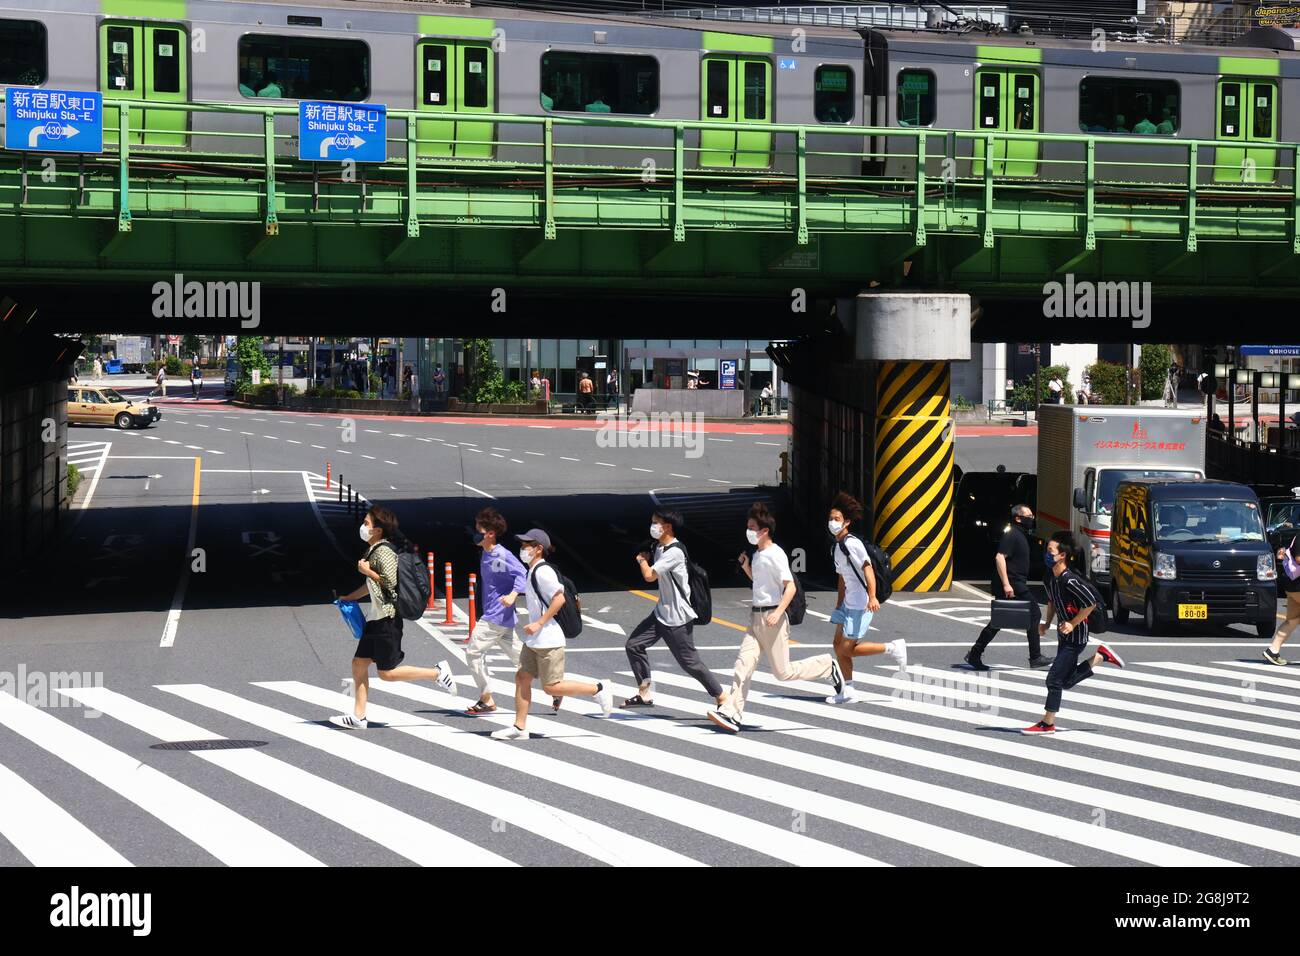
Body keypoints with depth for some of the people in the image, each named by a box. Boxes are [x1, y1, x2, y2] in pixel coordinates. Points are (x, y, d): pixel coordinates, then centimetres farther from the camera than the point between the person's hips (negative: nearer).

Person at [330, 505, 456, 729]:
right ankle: (358, 717, 11)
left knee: (386, 672, -5)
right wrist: (351, 597, 25)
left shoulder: (384, 551, -17)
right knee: (359, 663, 8)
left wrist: (368, 571, -14)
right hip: (376, 618, 10)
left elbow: (391, 582, -24)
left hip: (388, 619, -10)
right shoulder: (372, 550, 14)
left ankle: (438, 672, 5)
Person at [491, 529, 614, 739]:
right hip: (534, 641, 10)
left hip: (548, 641, -10)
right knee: (522, 678, 6)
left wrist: (539, 623, -23)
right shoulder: (533, 571, 14)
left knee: (552, 687, -7)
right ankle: (519, 727, 10)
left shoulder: (542, 571, -16)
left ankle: (597, 689, 5)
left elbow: (559, 598, -23)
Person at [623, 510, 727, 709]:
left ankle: (722, 698, 12)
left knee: (689, 662, -3)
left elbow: (649, 575, -22)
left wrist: (642, 560, -5)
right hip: (661, 613, 9)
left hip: (678, 618, -9)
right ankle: (645, 694, 10)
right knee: (634, 644, 2)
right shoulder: (659, 547, 10)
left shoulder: (674, 552, -21)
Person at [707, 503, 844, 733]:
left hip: (771, 618, -8)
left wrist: (778, 612, -28)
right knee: (743, 663, -4)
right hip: (756, 618, 8)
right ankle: (731, 713, -8)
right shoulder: (757, 555, 13)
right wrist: (746, 567, 11)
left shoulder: (775, 555, -14)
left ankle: (828, 666, 19)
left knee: (783, 671, -1)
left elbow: (791, 587, -18)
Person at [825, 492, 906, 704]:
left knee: (847, 649, -8)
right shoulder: (835, 547, 14)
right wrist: (838, 607, 26)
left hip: (862, 605, -9)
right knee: (838, 645, 7)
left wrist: (872, 597, -37)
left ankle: (893, 648, 3)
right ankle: (848, 691, 13)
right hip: (848, 604, 9)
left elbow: (867, 568, -25)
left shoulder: (852, 543, -15)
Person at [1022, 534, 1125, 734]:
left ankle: (1047, 724, 1)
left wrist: (1073, 624, -19)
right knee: (1067, 681, 17)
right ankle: (1100, 656, 26)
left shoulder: (1069, 581, -24)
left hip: (1075, 636, -9)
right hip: (1064, 635, 9)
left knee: (1054, 679, -8)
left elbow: (1091, 603, -23)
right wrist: (1047, 623, 10)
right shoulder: (1050, 577, 3)